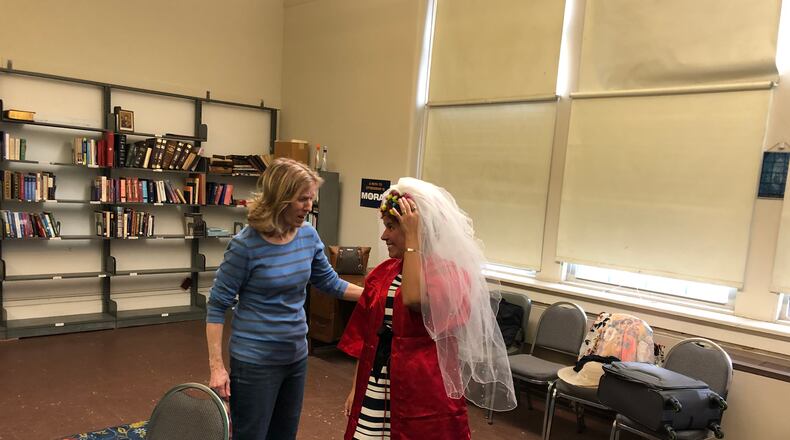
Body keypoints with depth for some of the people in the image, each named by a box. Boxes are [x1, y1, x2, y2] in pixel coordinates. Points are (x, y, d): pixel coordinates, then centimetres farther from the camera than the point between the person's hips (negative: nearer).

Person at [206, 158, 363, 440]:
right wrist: (217, 366, -15)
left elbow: (328, 282, 8)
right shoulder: (246, 245, -19)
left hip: (297, 356, 6)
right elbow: (217, 305, -13)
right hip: (255, 361, -5)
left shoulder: (308, 235, -3)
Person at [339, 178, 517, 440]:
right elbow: (365, 336, 12)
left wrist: (412, 239, -22)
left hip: (423, 395, -5)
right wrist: (356, 388, 12)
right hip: (374, 391, 6)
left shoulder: (452, 273, -11)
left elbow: (414, 299, -30)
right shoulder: (384, 273, 8)